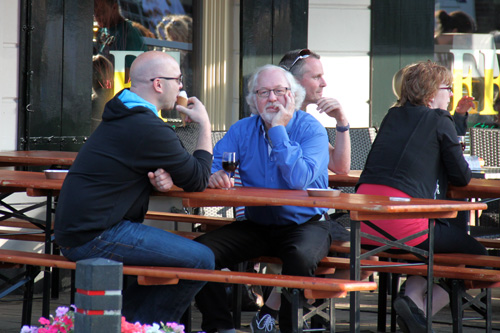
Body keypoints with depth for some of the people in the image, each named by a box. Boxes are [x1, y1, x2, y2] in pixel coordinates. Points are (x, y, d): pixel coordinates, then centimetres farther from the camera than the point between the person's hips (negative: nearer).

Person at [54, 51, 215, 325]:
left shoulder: (121, 116, 16)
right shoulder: (149, 129, -17)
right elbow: (198, 181, -8)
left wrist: (164, 178, -1)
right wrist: (205, 125, 4)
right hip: (95, 237, -10)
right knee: (201, 260, -11)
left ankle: (123, 316, 15)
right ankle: (143, 325, 1)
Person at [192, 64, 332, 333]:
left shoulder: (311, 129, -9)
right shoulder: (242, 130, 6)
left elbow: (299, 179, -25)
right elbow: (211, 165, -2)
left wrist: (278, 128, -21)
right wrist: (213, 175, -27)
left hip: (305, 223, -4)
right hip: (256, 224, 4)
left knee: (300, 256, -38)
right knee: (201, 249, -18)